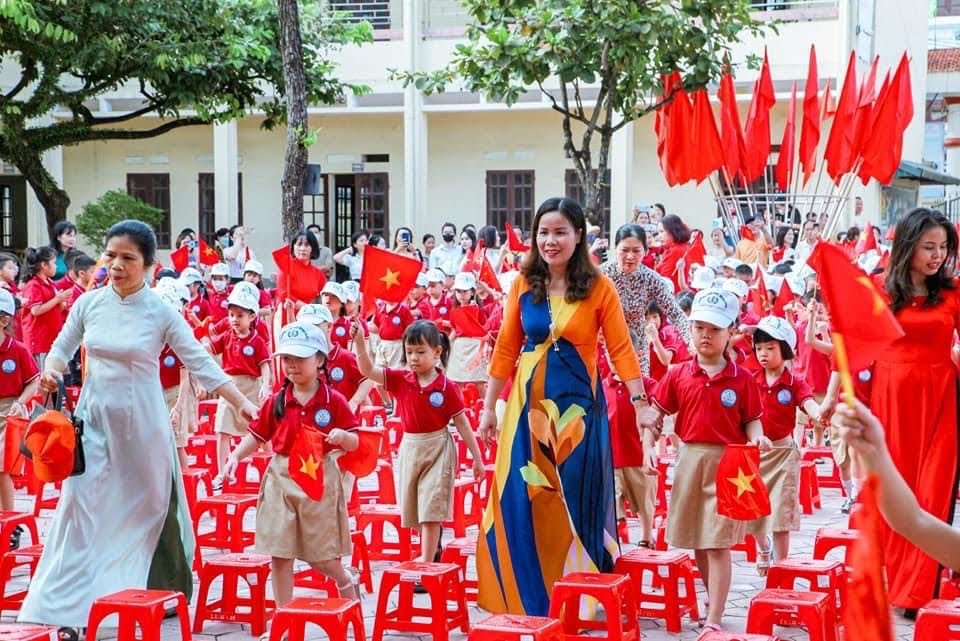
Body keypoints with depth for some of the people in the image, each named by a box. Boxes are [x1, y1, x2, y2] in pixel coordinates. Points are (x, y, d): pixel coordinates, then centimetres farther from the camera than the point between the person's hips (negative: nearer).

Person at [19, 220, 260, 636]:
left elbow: (201, 364, -7)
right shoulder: (88, 304, 0)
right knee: (82, 505, -3)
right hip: (95, 415, 2)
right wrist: (52, 371, -8)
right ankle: (66, 607, 0)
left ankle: (161, 591, 29)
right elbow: (62, 348, 14)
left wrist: (243, 404, -14)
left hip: (142, 420, -2)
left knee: (149, 504, 11)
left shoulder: (161, 313, -8)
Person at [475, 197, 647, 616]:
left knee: (576, 499, 5)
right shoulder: (523, 286, 4)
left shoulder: (598, 289, -3)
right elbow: (505, 349, 6)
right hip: (529, 402, 2)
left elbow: (621, 349, -6)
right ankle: (527, 595, 18)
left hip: (577, 404, -2)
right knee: (524, 499, 4)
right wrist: (489, 407, 7)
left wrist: (640, 401, -15)